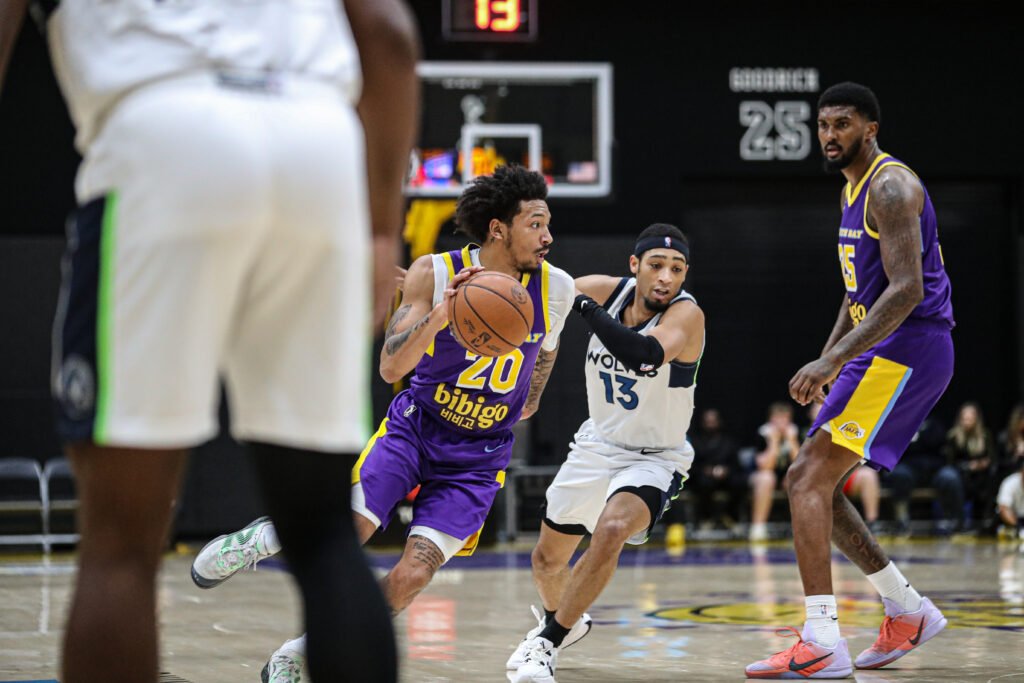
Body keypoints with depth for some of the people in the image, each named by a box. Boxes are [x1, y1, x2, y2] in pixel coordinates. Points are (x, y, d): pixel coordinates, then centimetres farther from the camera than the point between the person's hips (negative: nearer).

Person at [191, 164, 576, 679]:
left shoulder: (556, 289, -8)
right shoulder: (434, 274, -14)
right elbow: (390, 368, -19)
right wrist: (439, 314, -34)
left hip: (479, 455, 1)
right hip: (415, 424, -1)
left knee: (411, 577, -13)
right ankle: (266, 536, 14)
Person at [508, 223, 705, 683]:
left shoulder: (686, 315, -26)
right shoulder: (607, 290, -12)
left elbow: (644, 354, -46)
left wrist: (583, 305, -43)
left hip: (653, 458, -5)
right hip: (597, 445, 6)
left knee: (611, 531, -33)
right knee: (548, 557, 17)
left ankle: (548, 642, -16)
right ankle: (563, 621, 51)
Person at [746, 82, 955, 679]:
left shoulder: (892, 186, -13)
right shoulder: (855, 190, 19)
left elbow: (907, 289, -24)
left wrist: (834, 360, -28)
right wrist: (825, 365, 22)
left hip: (908, 349, -10)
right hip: (884, 353, 10)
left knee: (810, 482, -17)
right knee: (809, 481, 13)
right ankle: (909, 611, 19)